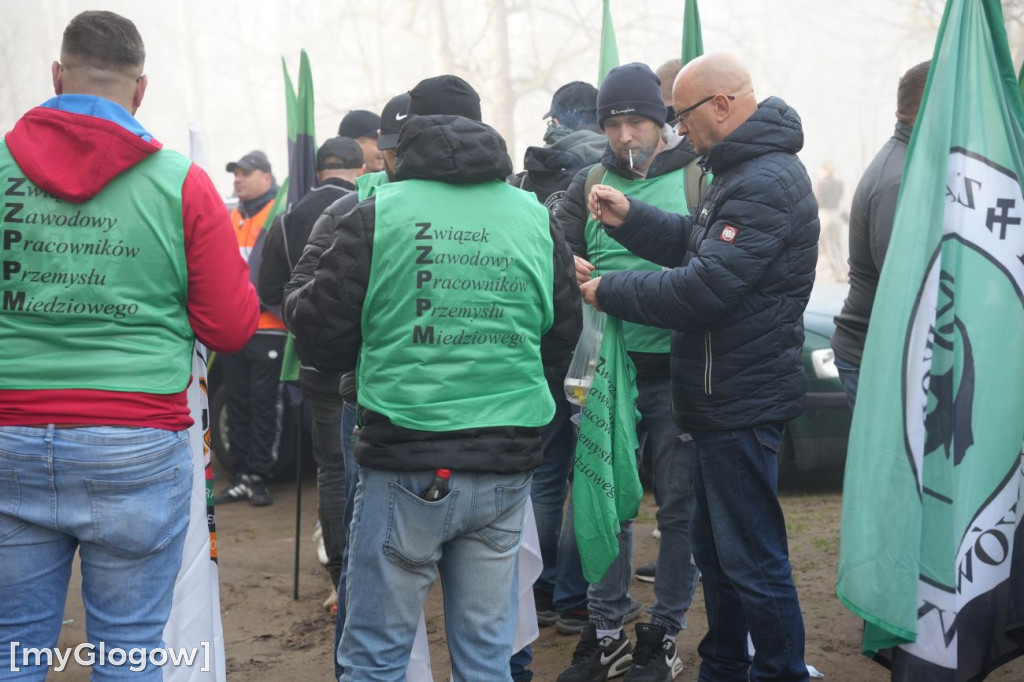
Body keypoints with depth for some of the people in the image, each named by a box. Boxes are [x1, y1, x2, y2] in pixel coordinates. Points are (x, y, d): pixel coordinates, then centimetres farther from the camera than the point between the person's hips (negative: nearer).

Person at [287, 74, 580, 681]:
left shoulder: (378, 214, -4)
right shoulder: (537, 219, 6)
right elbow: (562, 339, 13)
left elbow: (323, 335, -3)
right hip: (506, 468, 4)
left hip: (407, 464, -3)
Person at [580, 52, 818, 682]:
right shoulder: (745, 170, 13)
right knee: (716, 547, 21)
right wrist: (630, 220, 2)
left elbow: (704, 288, -26)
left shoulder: (766, 184, -22)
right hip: (726, 396, 11)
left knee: (752, 559, -2)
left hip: (743, 403, -11)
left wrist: (609, 292, -15)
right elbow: (699, 242, 17)